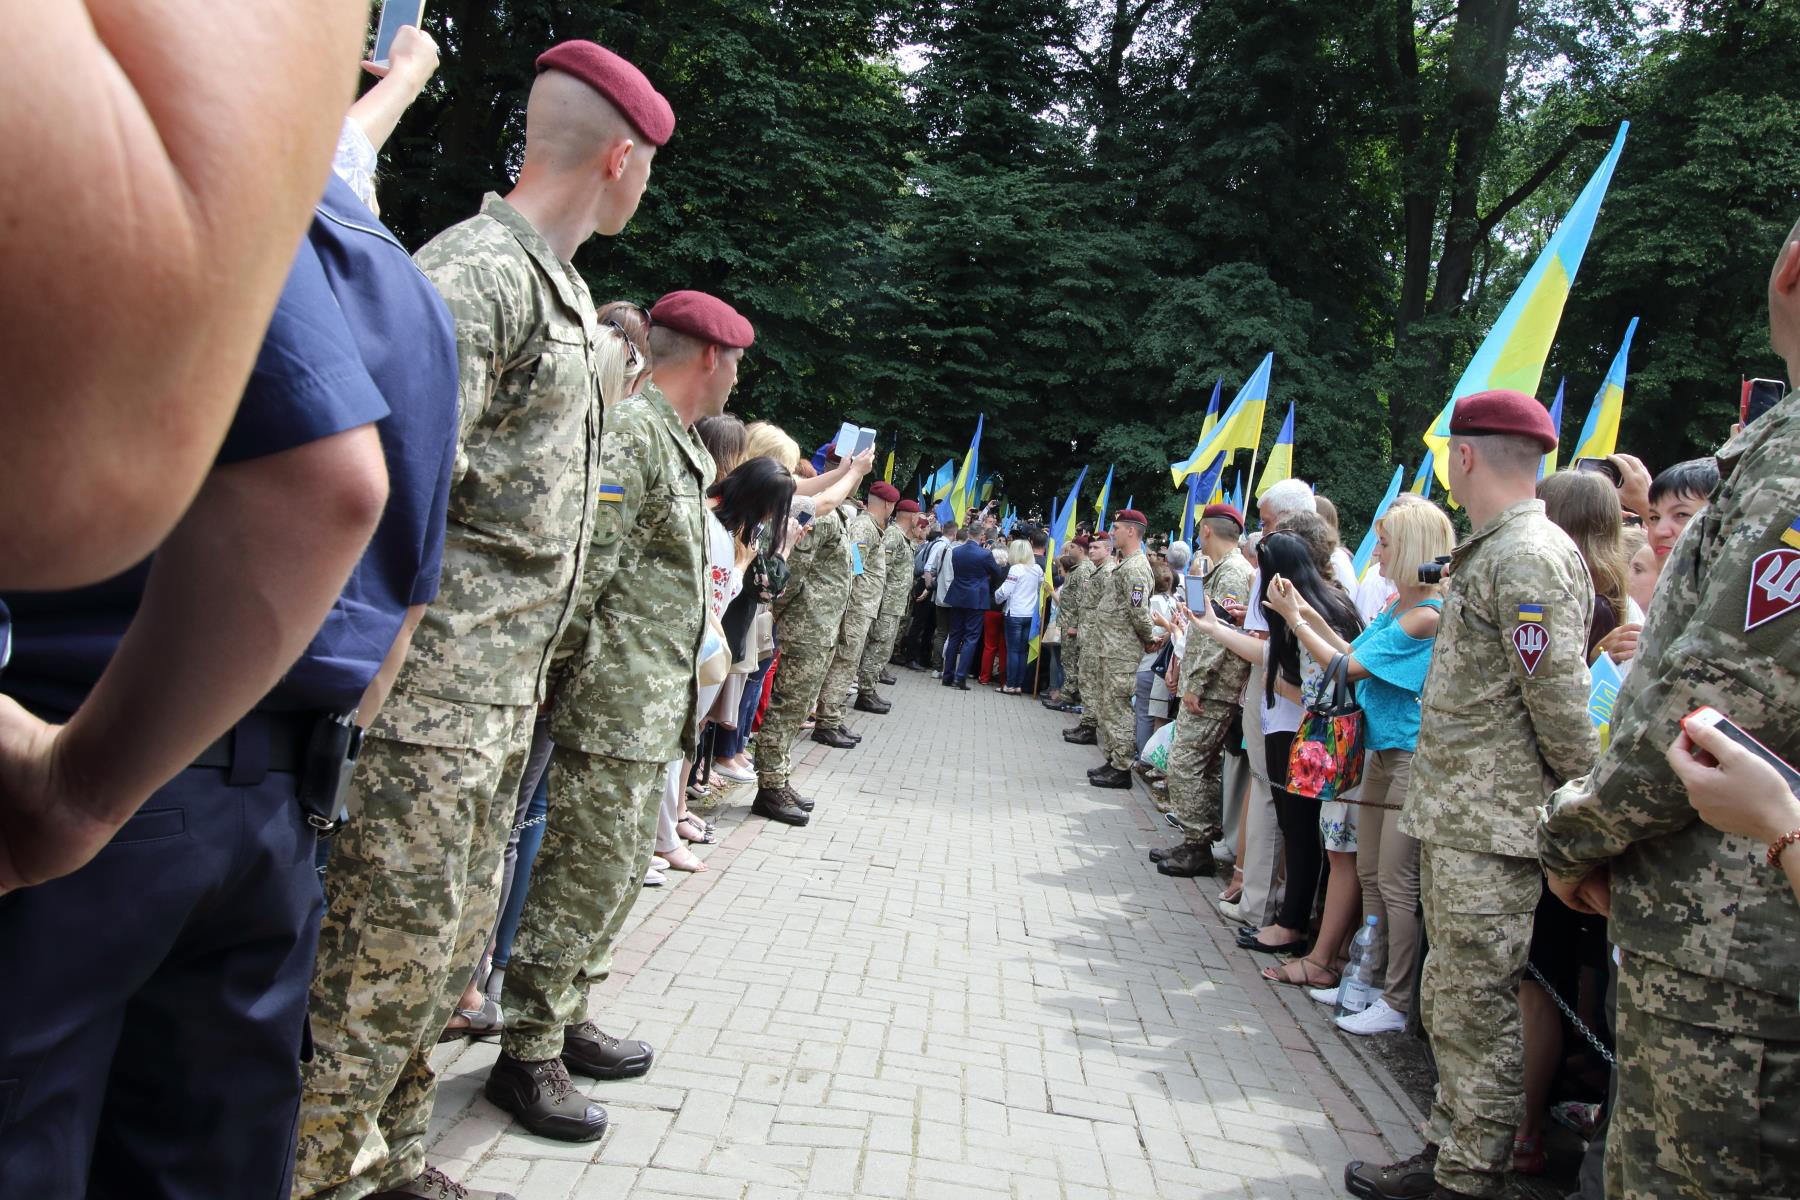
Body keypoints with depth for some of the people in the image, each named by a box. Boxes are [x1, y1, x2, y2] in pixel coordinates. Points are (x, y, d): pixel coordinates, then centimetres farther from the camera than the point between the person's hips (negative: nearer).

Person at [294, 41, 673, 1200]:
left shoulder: (568, 295, 17)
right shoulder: (477, 269, -14)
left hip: (508, 691, 10)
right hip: (435, 689, -10)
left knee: (452, 947, 18)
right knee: (389, 953, -2)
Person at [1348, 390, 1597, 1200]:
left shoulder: (1529, 557, -17)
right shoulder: (1488, 551, 16)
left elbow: (1560, 703, -18)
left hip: (1493, 828, -10)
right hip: (1455, 818, 10)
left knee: (1477, 1007, -1)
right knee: (1453, 999, 17)